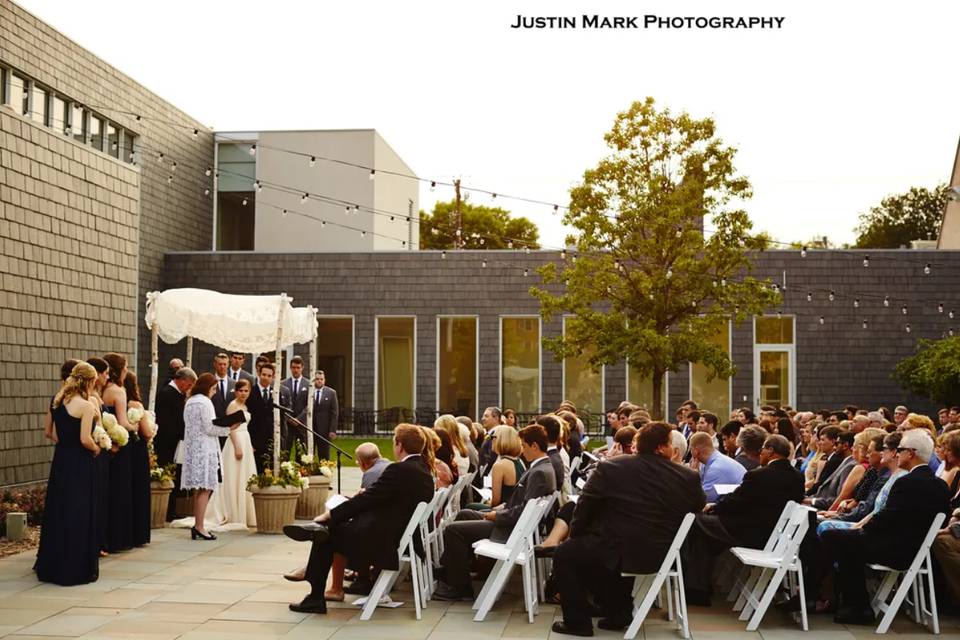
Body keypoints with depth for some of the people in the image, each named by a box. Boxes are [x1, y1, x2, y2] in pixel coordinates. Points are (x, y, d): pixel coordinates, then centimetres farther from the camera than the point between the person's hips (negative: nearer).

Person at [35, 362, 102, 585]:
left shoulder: (58, 401, 6)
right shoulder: (86, 406, -15)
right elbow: (85, 439, -18)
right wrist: (96, 449, 0)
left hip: (60, 459, 7)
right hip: (79, 464, -7)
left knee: (57, 511, 16)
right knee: (79, 514, 1)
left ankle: (50, 566, 25)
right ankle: (77, 569, 7)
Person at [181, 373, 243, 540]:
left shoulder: (189, 402, 16)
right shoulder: (205, 402, -10)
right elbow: (209, 428, -14)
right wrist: (228, 429, -7)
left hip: (192, 449, 9)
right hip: (204, 449, -9)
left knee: (200, 489, 10)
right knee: (205, 488, -8)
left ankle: (197, 525, 10)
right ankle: (199, 526, -11)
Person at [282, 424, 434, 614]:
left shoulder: (399, 470, -18)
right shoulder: (425, 471, 9)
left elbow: (367, 499, -15)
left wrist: (329, 515, -6)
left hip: (383, 541, -9)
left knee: (326, 535, 8)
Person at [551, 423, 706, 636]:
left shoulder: (610, 467, -10)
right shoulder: (687, 477, -7)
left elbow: (584, 508, -1)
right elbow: (699, 506, 13)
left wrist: (575, 535, 15)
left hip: (617, 552, -5)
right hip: (660, 556, 5)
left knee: (564, 554, 18)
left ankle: (577, 621, 16)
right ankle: (618, 612, 30)